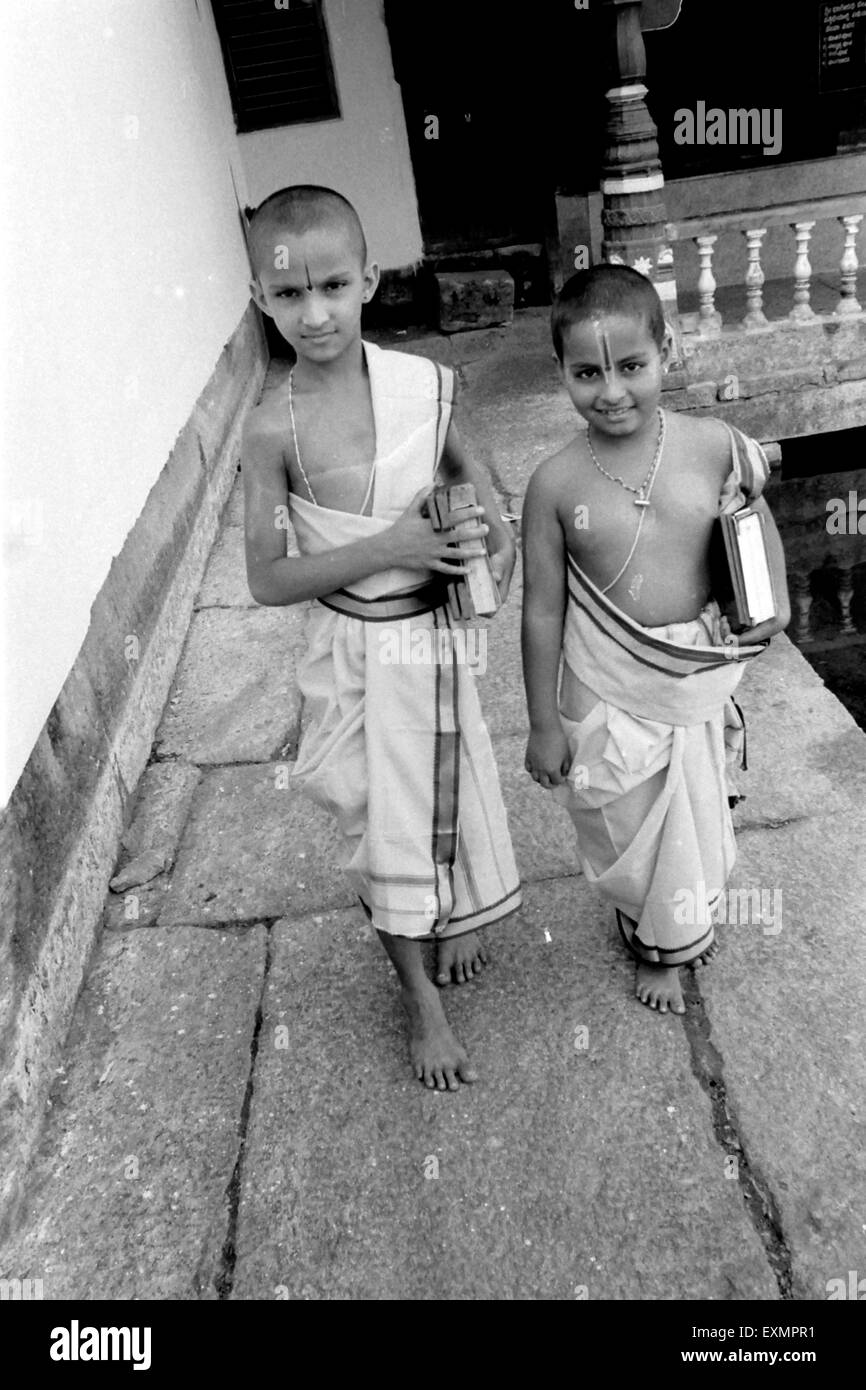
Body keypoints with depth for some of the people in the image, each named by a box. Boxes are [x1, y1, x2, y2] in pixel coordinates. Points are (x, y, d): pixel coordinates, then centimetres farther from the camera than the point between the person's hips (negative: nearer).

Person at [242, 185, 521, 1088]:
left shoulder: (427, 384, -8)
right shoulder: (274, 430, -16)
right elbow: (265, 580, -14)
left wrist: (496, 525, -7)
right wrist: (383, 550, -23)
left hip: (437, 634, 3)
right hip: (355, 654, -3)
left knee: (452, 792, 20)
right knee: (381, 819, 9)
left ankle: (455, 919, 52)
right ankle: (420, 997, 31)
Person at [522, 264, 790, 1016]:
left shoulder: (715, 446, -12)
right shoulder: (556, 484, -16)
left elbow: (757, 518, 9)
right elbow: (542, 610, -9)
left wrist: (777, 594, -7)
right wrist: (545, 722, -4)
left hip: (699, 683, 2)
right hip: (609, 695, -2)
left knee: (693, 820, 20)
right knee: (623, 823, 15)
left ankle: (670, 945, 52)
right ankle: (645, 920, 50)